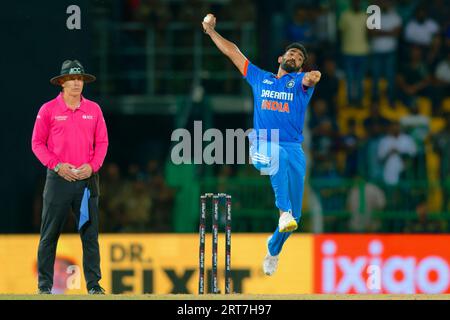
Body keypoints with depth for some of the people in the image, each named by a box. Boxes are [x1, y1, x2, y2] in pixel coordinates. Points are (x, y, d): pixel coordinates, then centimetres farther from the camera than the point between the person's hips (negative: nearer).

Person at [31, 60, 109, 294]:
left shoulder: (93, 109, 9)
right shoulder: (48, 110, 2)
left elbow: (102, 142, 11)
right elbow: (37, 143, 2)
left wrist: (92, 166, -5)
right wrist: (57, 165, -10)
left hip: (87, 178, 2)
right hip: (58, 177, -2)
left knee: (90, 233, 0)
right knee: (50, 233, -1)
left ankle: (94, 284, 3)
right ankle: (44, 284, 4)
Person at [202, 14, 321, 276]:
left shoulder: (300, 81, 12)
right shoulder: (260, 78, 20)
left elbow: (310, 78, -14)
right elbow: (233, 52, 24)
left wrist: (313, 77, -38)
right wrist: (211, 31, 20)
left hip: (293, 148, 0)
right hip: (262, 145, 0)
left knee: (294, 213, -4)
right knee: (278, 158, -40)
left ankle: (273, 251, 23)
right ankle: (284, 212, -49)